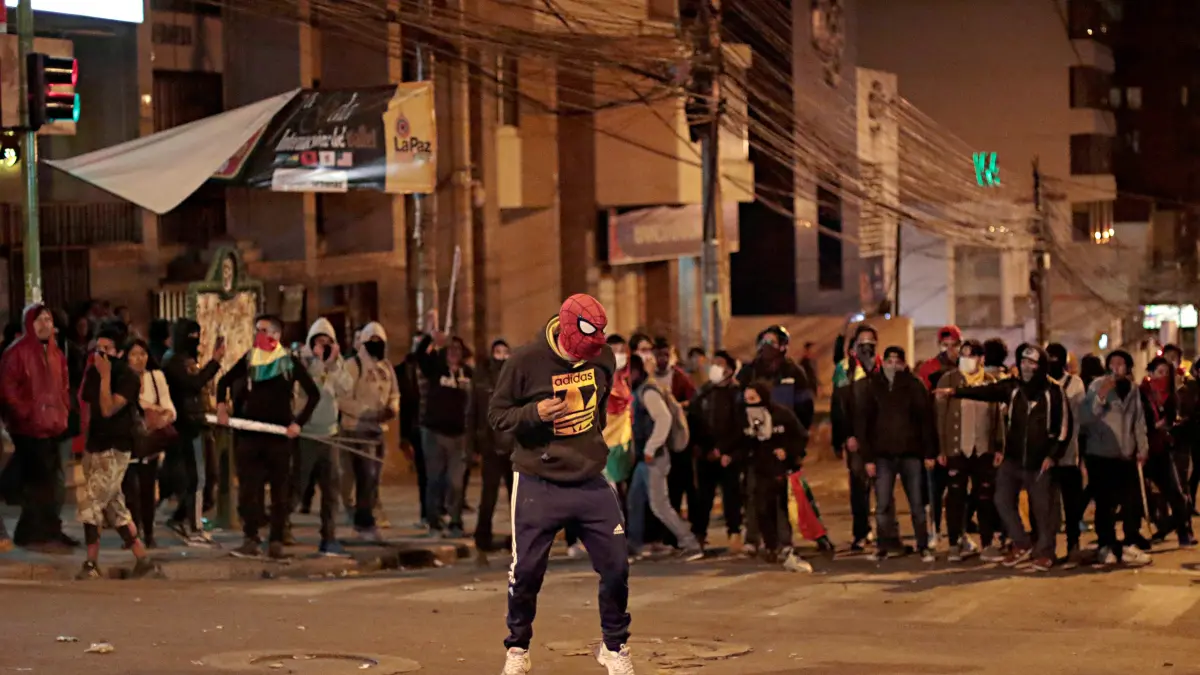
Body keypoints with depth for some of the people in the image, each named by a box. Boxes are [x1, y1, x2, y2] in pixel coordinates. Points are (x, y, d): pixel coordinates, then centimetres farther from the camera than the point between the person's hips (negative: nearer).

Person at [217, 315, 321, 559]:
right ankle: (250, 539, 0)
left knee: (279, 489, 2)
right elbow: (224, 381, 19)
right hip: (250, 433, 2)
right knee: (248, 487, -3)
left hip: (279, 434, -2)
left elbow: (313, 393, 0)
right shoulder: (248, 359, 7)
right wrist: (222, 406, 3)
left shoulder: (290, 362, -1)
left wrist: (299, 422, -8)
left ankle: (277, 541, 8)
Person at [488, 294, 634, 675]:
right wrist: (534, 413, -24)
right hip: (538, 485, -3)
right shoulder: (527, 361, -14)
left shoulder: (603, 358, -1)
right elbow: (497, 415, -7)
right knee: (526, 572, 3)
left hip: (590, 483, 3)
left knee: (616, 567, 2)